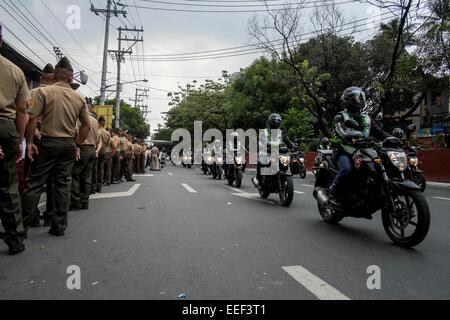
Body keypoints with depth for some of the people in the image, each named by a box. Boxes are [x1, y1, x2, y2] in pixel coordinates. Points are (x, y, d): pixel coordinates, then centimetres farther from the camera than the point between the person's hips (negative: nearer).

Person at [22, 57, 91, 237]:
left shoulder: (44, 92, -6)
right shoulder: (79, 98, 5)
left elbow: (32, 119, -12)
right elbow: (87, 125, 7)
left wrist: (30, 143, -4)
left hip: (49, 142, -3)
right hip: (69, 144, 3)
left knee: (35, 183, 4)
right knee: (63, 185, 7)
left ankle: (22, 226, 9)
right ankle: (59, 227, 12)